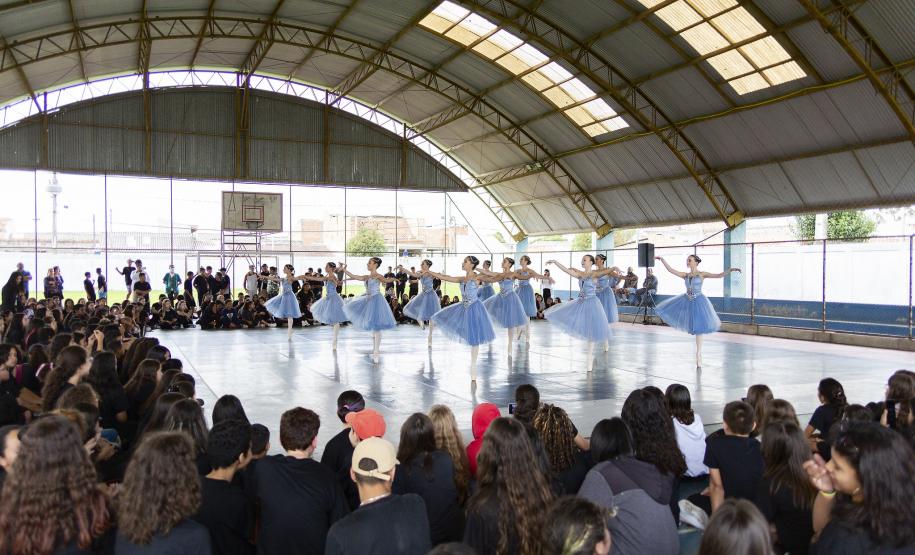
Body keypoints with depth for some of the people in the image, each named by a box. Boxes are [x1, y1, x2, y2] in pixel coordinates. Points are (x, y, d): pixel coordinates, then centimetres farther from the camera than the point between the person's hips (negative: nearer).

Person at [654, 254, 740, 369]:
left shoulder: (702, 274, -6)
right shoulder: (685, 275, 4)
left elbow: (719, 275, -12)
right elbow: (670, 269, 0)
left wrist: (730, 269, -25)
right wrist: (662, 259, -5)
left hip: (698, 302, -4)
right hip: (687, 302, 4)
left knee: (698, 329, 2)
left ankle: (698, 355, 13)